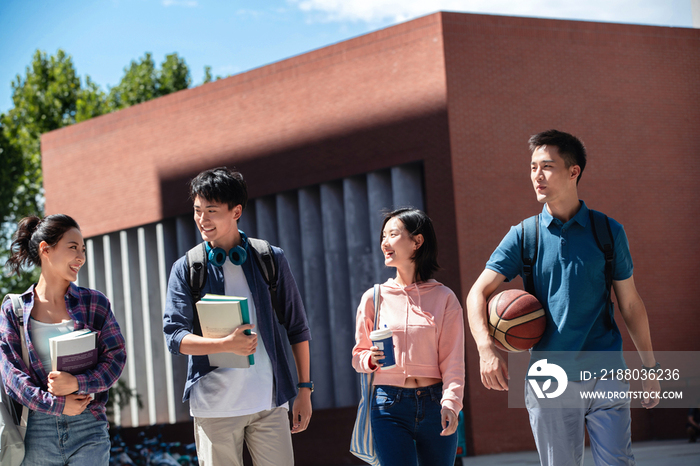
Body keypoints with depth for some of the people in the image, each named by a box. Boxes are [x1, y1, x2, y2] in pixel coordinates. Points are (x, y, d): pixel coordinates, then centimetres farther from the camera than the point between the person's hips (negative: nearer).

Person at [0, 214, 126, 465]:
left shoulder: (94, 303, 8)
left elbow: (116, 357, 2)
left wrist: (77, 382, -15)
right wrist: (57, 404, -13)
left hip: (88, 428, 0)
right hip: (37, 429, 0)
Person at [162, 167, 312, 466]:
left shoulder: (271, 259, 6)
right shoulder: (186, 269, 4)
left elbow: (297, 328, 11)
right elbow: (174, 337, -5)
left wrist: (305, 389, 6)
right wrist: (227, 344, -20)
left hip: (269, 402, 1)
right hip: (214, 405, -1)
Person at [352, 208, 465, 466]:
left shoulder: (444, 298, 3)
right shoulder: (374, 297, 7)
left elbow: (453, 360, -2)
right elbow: (358, 355, 12)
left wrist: (450, 403, -17)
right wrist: (371, 359, -11)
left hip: (434, 404, 0)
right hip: (390, 406, 0)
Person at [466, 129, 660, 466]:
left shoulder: (609, 232, 6)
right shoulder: (523, 236, 5)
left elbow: (630, 304, 12)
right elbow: (478, 292, -4)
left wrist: (650, 369, 12)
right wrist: (486, 349, -22)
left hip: (606, 376, 0)